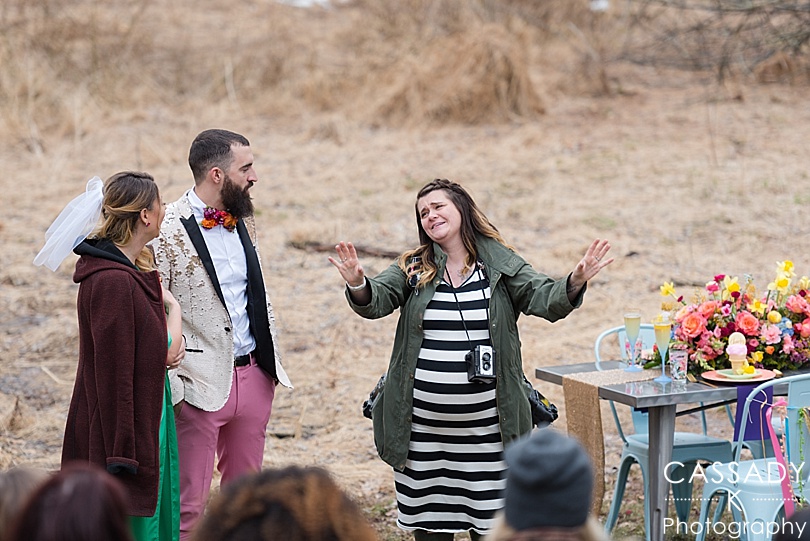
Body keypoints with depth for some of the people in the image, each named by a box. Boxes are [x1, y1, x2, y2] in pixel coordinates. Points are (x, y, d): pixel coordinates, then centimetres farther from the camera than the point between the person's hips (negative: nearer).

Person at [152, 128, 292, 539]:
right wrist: (170, 388, -15)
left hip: (254, 377, 7)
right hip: (201, 383, -7)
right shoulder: (167, 231, -14)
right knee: (189, 504, 0)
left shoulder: (243, 220, 10)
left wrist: (273, 363, 16)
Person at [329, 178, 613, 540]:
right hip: (424, 425, 1)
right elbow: (377, 300, -7)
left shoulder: (500, 265, 2)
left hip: (485, 423, -1)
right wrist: (358, 283, -30)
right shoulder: (413, 268, 6)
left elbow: (546, 300, -6)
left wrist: (575, 282, -27)